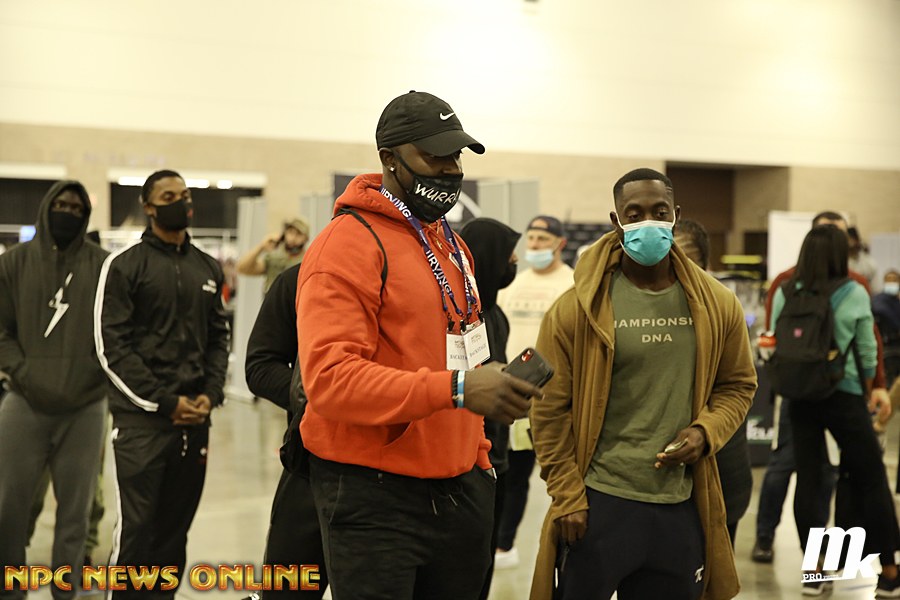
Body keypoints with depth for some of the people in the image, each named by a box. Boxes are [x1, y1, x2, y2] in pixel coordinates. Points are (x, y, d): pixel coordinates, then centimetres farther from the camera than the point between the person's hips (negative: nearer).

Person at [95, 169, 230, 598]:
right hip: (141, 420, -5)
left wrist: (210, 394, -1)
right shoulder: (125, 265, -2)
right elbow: (112, 346, -7)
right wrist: (164, 402, -11)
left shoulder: (208, 269, 14)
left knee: (176, 527, 9)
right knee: (136, 528, -5)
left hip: (194, 418, 5)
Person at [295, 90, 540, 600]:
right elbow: (330, 378, -24)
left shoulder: (453, 245, 14)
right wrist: (455, 388, -32)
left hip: (461, 489, 8)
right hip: (374, 498, -8)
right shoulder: (349, 245, -13)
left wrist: (477, 456, 15)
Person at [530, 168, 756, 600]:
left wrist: (705, 433, -5)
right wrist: (568, 497, -6)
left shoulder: (716, 306, 3)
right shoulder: (576, 309, -7)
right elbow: (550, 410, -4)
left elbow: (738, 384, 14)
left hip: (682, 506, 3)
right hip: (597, 504, -3)